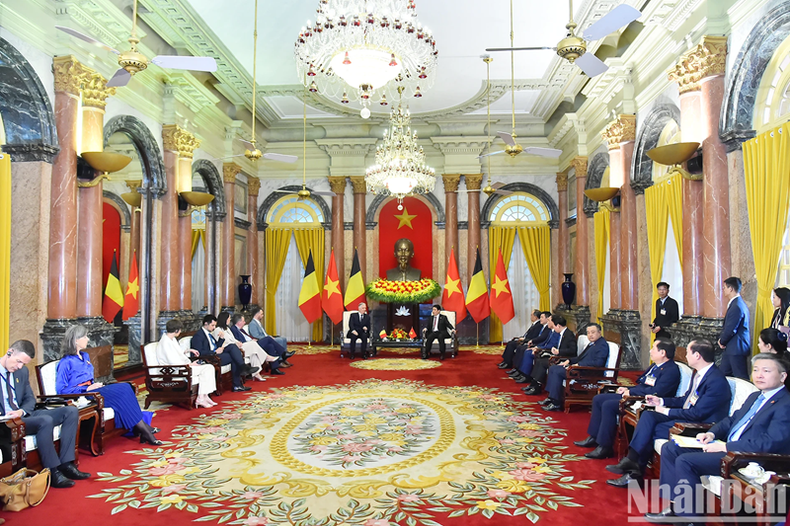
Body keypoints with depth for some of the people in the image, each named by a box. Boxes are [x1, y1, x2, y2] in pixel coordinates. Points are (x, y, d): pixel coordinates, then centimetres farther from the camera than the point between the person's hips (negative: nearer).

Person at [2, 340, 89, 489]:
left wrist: (22, 411, -11)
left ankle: (65, 463, -12)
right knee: (46, 421, -34)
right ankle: (53, 472, -25)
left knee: (71, 411, -8)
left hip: (24, 415, 7)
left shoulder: (22, 371, 10)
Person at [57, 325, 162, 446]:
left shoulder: (85, 356, 17)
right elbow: (61, 390, -13)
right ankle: (143, 429, -21)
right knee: (121, 392, -24)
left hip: (90, 390, 8)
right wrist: (87, 389, -17)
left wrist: (96, 385, 4)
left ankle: (140, 430, -26)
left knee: (124, 386, -18)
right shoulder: (66, 362, -8)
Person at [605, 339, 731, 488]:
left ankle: (635, 471, -5)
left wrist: (667, 411, -14)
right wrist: (661, 401, 10)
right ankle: (632, 462, -14)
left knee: (653, 430, -20)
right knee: (648, 416, -10)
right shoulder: (699, 374, 10)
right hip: (685, 416, 9)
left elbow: (698, 413, -23)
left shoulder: (717, 380, -21)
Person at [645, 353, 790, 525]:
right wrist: (712, 433, 3)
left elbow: (771, 443, -22)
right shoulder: (755, 396, 18)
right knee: (670, 449, 0)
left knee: (685, 461, -23)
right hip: (728, 446, 10)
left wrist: (725, 447, -20)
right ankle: (675, 508, 2)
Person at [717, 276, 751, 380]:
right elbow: (727, 326, 18)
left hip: (737, 348, -10)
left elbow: (730, 329, -21)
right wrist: (722, 339, 5)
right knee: (723, 372, 15)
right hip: (732, 348, 10)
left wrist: (722, 341, -4)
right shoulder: (738, 303, 13)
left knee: (741, 378, -3)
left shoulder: (737, 306, -21)